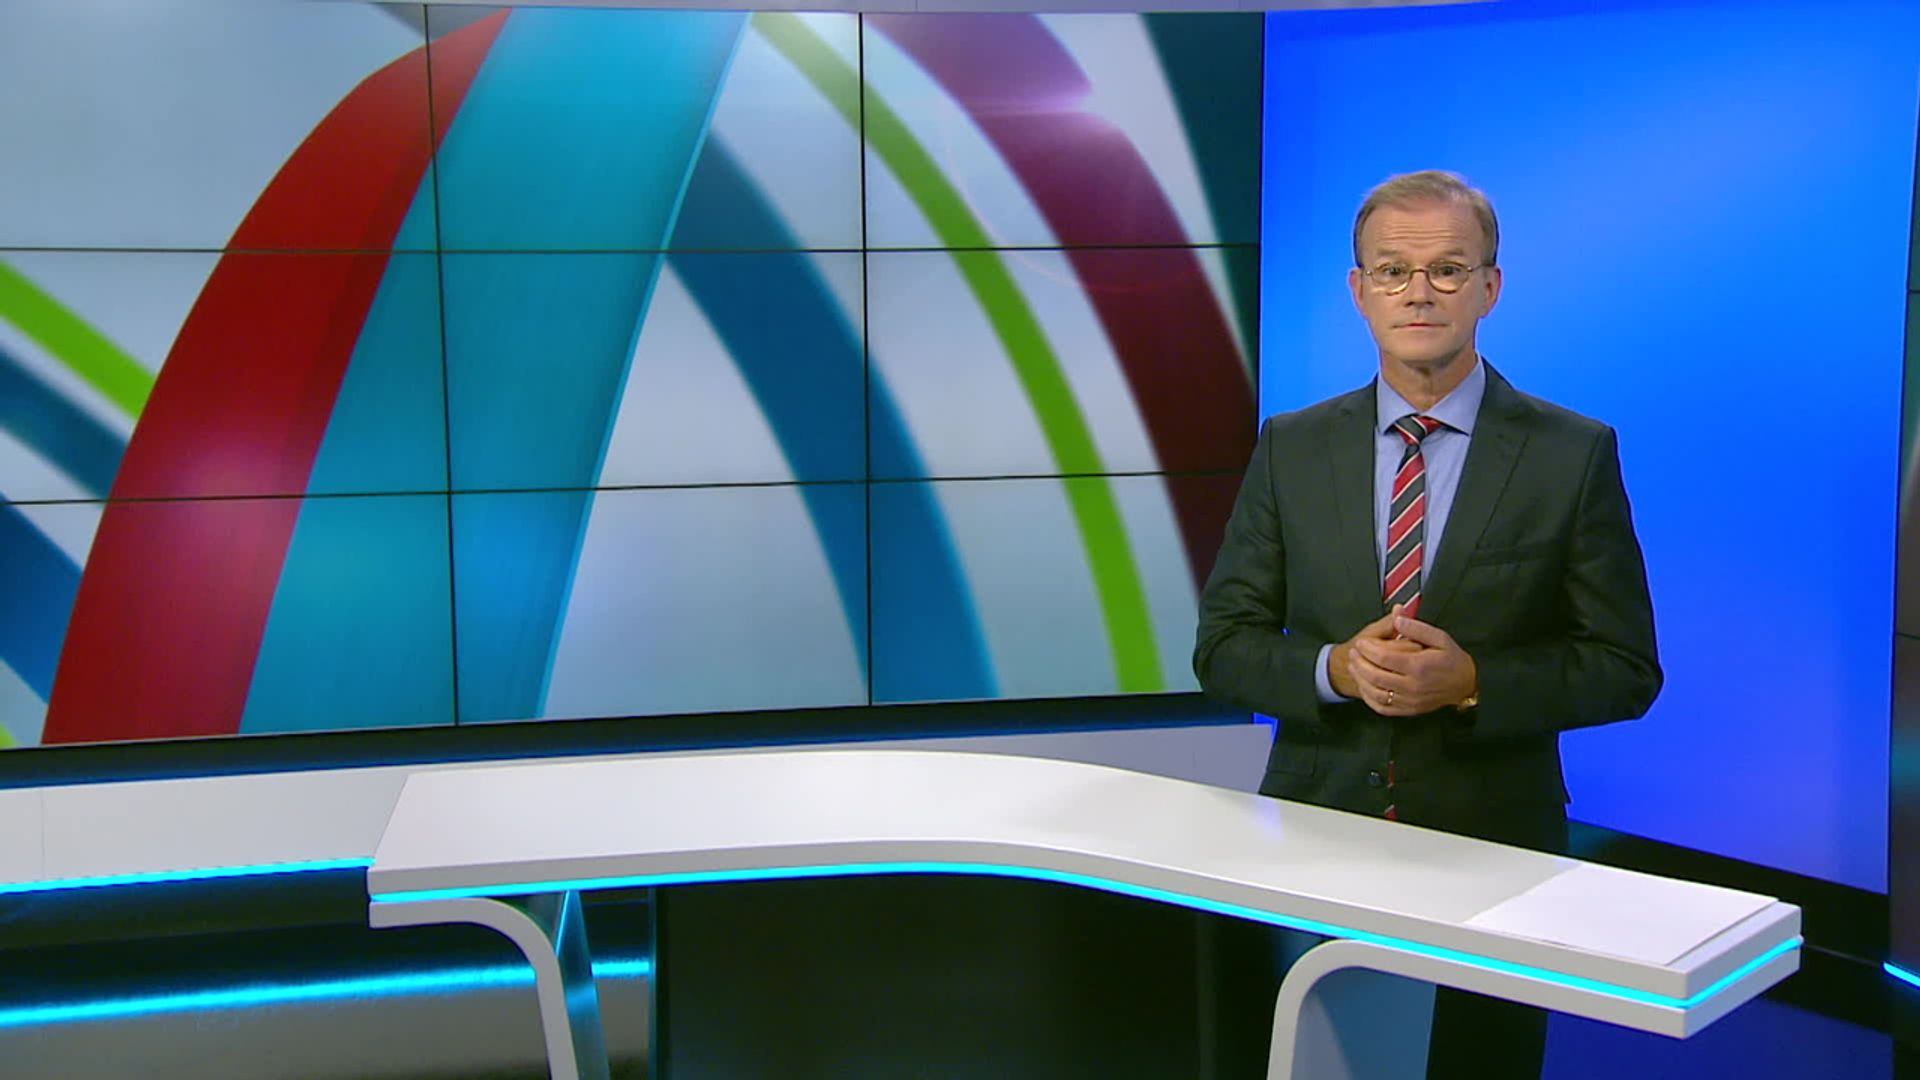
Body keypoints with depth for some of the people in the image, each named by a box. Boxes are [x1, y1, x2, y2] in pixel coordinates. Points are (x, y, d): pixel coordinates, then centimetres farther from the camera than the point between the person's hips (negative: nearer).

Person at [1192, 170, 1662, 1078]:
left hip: (1492, 841, -1)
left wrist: (1472, 682, -19)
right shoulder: (1291, 448, 3)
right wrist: (1335, 668, -17)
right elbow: (1223, 645, 2)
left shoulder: (1575, 454, -3)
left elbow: (1625, 668, -3)